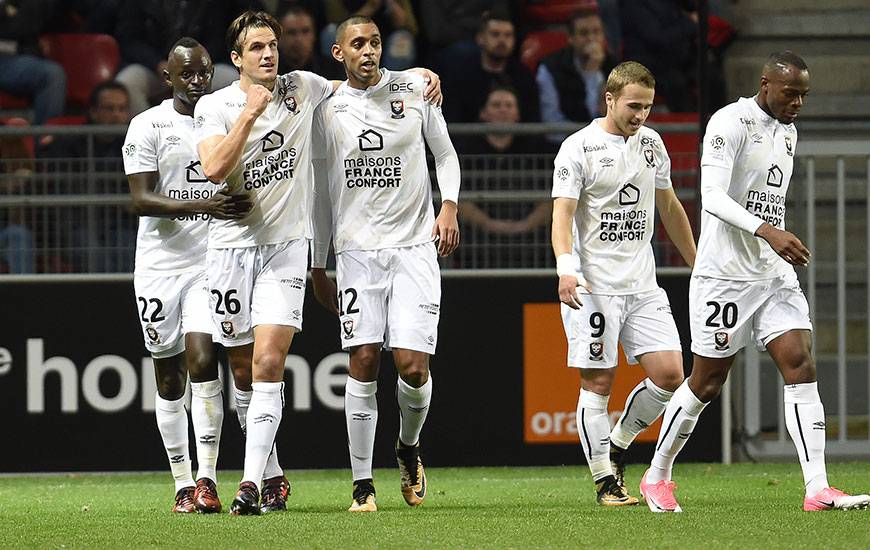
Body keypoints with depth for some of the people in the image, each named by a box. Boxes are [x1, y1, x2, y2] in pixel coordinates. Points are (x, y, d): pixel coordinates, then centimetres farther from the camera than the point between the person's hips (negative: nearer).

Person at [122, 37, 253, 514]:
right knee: (169, 377, 4)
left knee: (202, 359, -16)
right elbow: (142, 200, -13)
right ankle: (183, 483, 12)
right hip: (160, 261, -1)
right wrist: (202, 205, -26)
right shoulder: (148, 127, -3)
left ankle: (207, 478, -14)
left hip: (213, 261, 1)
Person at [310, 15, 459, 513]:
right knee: (363, 363, -8)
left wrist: (449, 207, -4)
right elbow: (323, 192, 14)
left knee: (414, 367, -8)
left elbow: (446, 155, 14)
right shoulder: (328, 111, 6)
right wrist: (318, 266, 14)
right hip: (357, 248, 1)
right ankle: (363, 483, -3)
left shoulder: (414, 89, 4)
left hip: (414, 246, -1)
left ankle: (409, 447, 22)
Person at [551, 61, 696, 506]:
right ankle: (606, 483, 3)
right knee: (598, 383, -4)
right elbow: (562, 214, -14)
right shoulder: (579, 148, -7)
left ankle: (617, 445, 18)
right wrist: (566, 269, -29)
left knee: (669, 374, -4)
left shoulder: (651, 143, 12)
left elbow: (669, 207, 24)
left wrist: (696, 265, 26)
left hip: (642, 285, 6)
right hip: (593, 286, -6)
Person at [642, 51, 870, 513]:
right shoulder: (731, 122, -13)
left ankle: (817, 490, -14)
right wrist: (768, 232, -35)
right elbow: (712, 196, -24)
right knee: (707, 383, 2)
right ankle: (656, 477, 22)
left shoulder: (788, 132, 14)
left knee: (801, 367, -8)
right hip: (724, 273, -7)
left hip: (774, 275, 7)